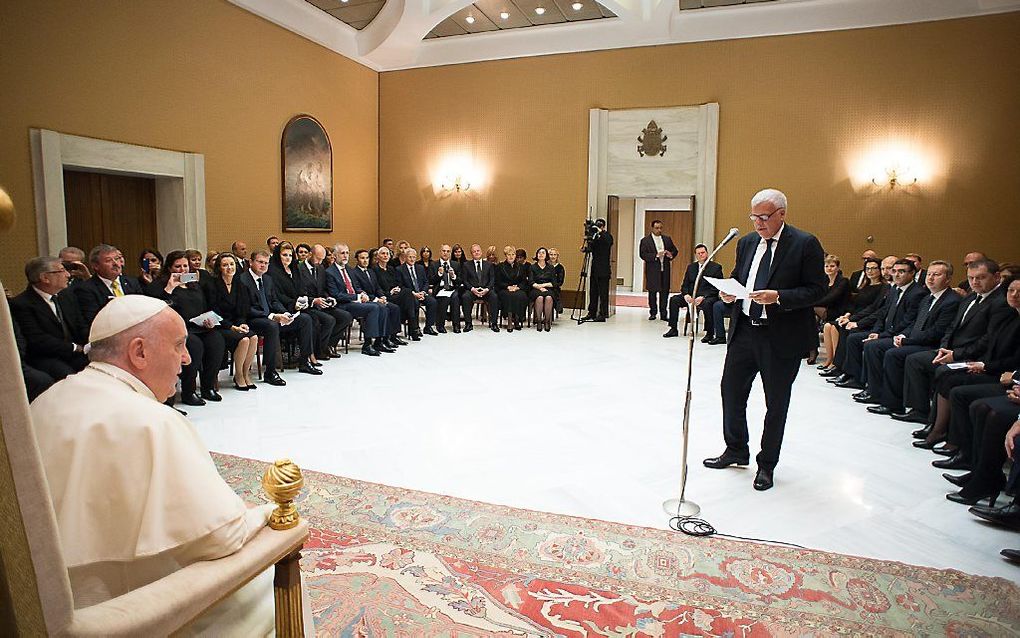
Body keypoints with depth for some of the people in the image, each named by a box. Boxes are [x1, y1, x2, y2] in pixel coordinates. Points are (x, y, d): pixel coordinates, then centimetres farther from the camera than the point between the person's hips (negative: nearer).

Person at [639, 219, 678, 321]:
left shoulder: (667, 239, 12)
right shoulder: (645, 240, -2)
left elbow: (675, 250, 17)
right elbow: (643, 255, -11)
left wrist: (671, 255, -7)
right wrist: (656, 255, -21)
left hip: (665, 269, 3)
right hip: (652, 271, -3)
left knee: (665, 292, 3)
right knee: (652, 292, 5)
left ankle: (663, 314, 9)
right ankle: (653, 313, 15)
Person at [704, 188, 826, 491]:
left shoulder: (805, 244, -9)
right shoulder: (747, 242, 9)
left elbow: (817, 290, -11)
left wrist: (779, 297, -24)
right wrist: (729, 293, -5)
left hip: (782, 337, -5)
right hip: (745, 330, 5)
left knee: (776, 403, 9)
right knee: (731, 390, 12)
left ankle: (767, 464, 26)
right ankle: (736, 450, 33)